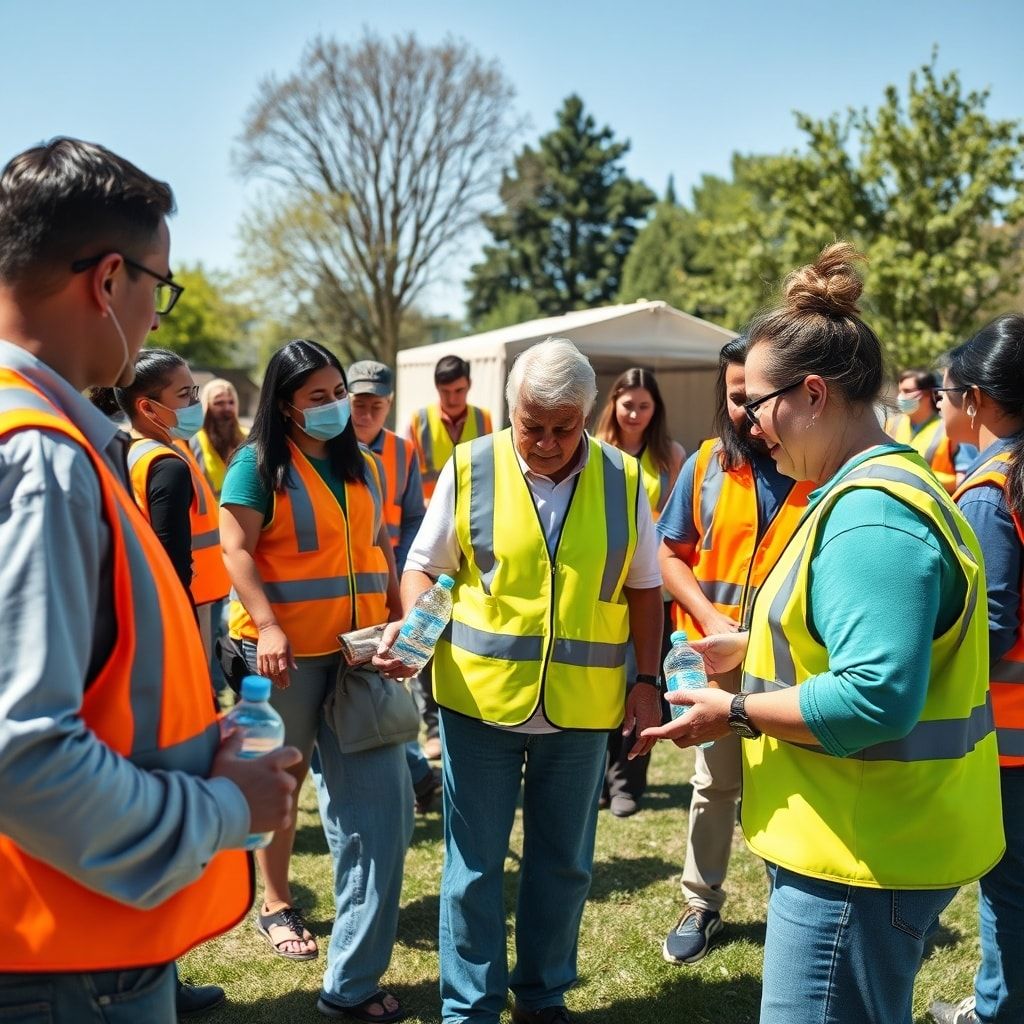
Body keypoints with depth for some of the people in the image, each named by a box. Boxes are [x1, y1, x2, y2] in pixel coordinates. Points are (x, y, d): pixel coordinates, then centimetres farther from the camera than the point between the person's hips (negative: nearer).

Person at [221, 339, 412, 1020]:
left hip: (361, 649, 5)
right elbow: (237, 550, -11)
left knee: (381, 792, -4)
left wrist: (399, 624, 10)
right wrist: (267, 626, -22)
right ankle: (276, 904, 37)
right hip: (289, 649, -4)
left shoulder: (363, 465, 13)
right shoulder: (260, 463, -4)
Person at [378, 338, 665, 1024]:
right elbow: (425, 564, 3)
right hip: (480, 697, -1)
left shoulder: (625, 479, 0)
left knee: (564, 863, 15)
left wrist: (648, 681, 2)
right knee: (474, 865, 8)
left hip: (582, 707, 2)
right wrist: (413, 625, -16)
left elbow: (644, 587, 7)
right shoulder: (469, 469, -4)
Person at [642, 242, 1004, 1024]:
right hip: (872, 838, 11)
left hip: (863, 855, -11)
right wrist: (749, 646, 13)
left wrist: (737, 713, -19)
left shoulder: (871, 517, -23)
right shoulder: (886, 485, 11)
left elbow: (875, 698, -31)